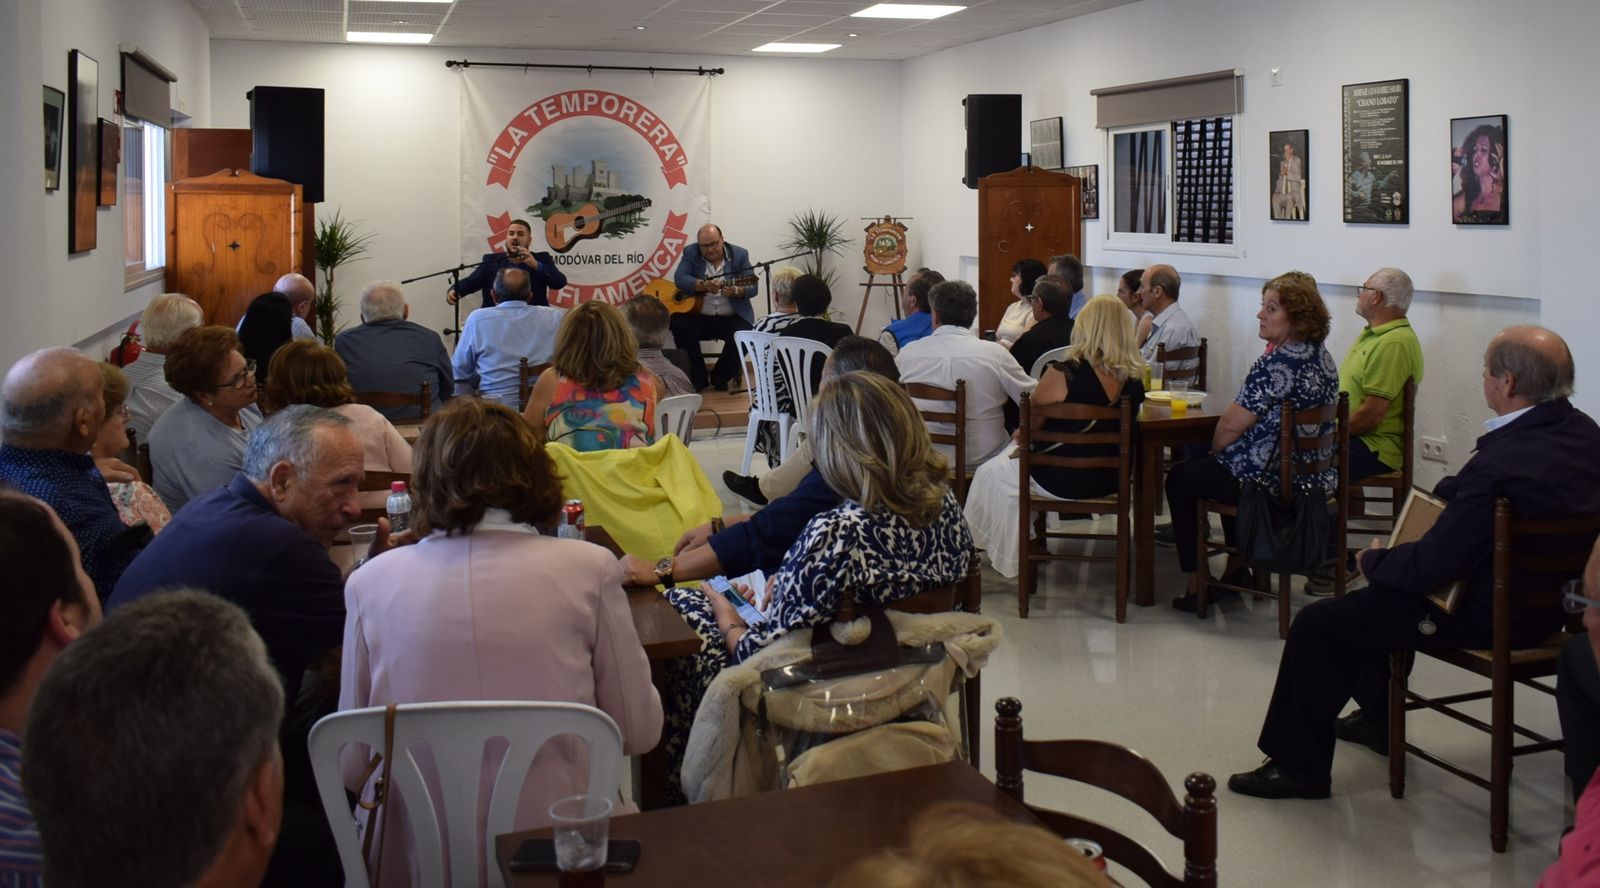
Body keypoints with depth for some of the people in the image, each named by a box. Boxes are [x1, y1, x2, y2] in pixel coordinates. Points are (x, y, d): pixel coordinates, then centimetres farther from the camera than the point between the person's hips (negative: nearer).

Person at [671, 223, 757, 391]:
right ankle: (698, 378, -10)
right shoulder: (690, 253, 2)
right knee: (679, 324, -28)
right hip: (699, 316, 1)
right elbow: (679, 279, -13)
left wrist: (735, 291, -28)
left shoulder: (739, 255, 1)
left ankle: (720, 377, 0)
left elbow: (752, 287, -6)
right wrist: (704, 285, -30)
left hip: (732, 317, -1)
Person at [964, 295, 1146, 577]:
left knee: (991, 474, 22)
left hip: (1064, 482, -6)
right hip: (1110, 480, 6)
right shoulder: (1134, 379, -8)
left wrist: (1022, 435, 14)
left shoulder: (1063, 374, -24)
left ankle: (1010, 557, 36)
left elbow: (1031, 424, -10)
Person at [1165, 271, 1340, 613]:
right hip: (1315, 478, 10)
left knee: (1179, 480, 12)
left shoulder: (1277, 363, -23)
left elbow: (1232, 424, -19)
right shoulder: (1321, 356, 7)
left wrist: (1214, 450, 2)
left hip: (1277, 480, -10)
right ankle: (1240, 572, 38)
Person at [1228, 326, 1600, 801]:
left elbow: (1431, 566, -26)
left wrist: (1373, 559, -8)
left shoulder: (1502, 464, -33)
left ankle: (1300, 764, 14)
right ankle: (1376, 717, 46)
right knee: (1386, 585, 32)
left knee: (1316, 625, 0)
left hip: (1487, 616, -9)